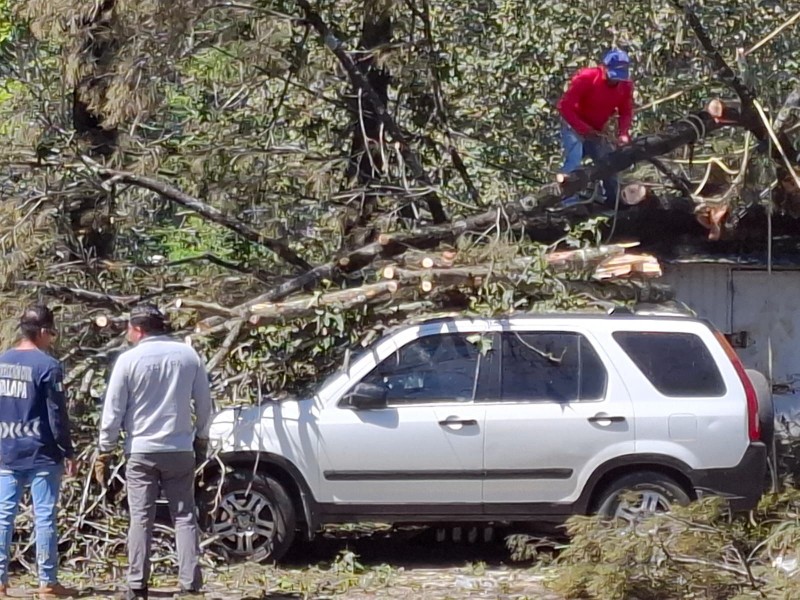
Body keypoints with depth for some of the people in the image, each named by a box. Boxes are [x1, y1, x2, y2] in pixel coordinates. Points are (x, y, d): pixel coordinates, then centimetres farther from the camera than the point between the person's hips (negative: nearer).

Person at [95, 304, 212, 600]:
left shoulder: (129, 359, -8)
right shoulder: (188, 355, 0)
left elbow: (113, 411, -5)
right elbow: (204, 402, 7)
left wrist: (104, 452, 3)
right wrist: (201, 437, 22)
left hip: (141, 451, -2)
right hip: (180, 450, 2)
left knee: (141, 519, 3)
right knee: (184, 517, 6)